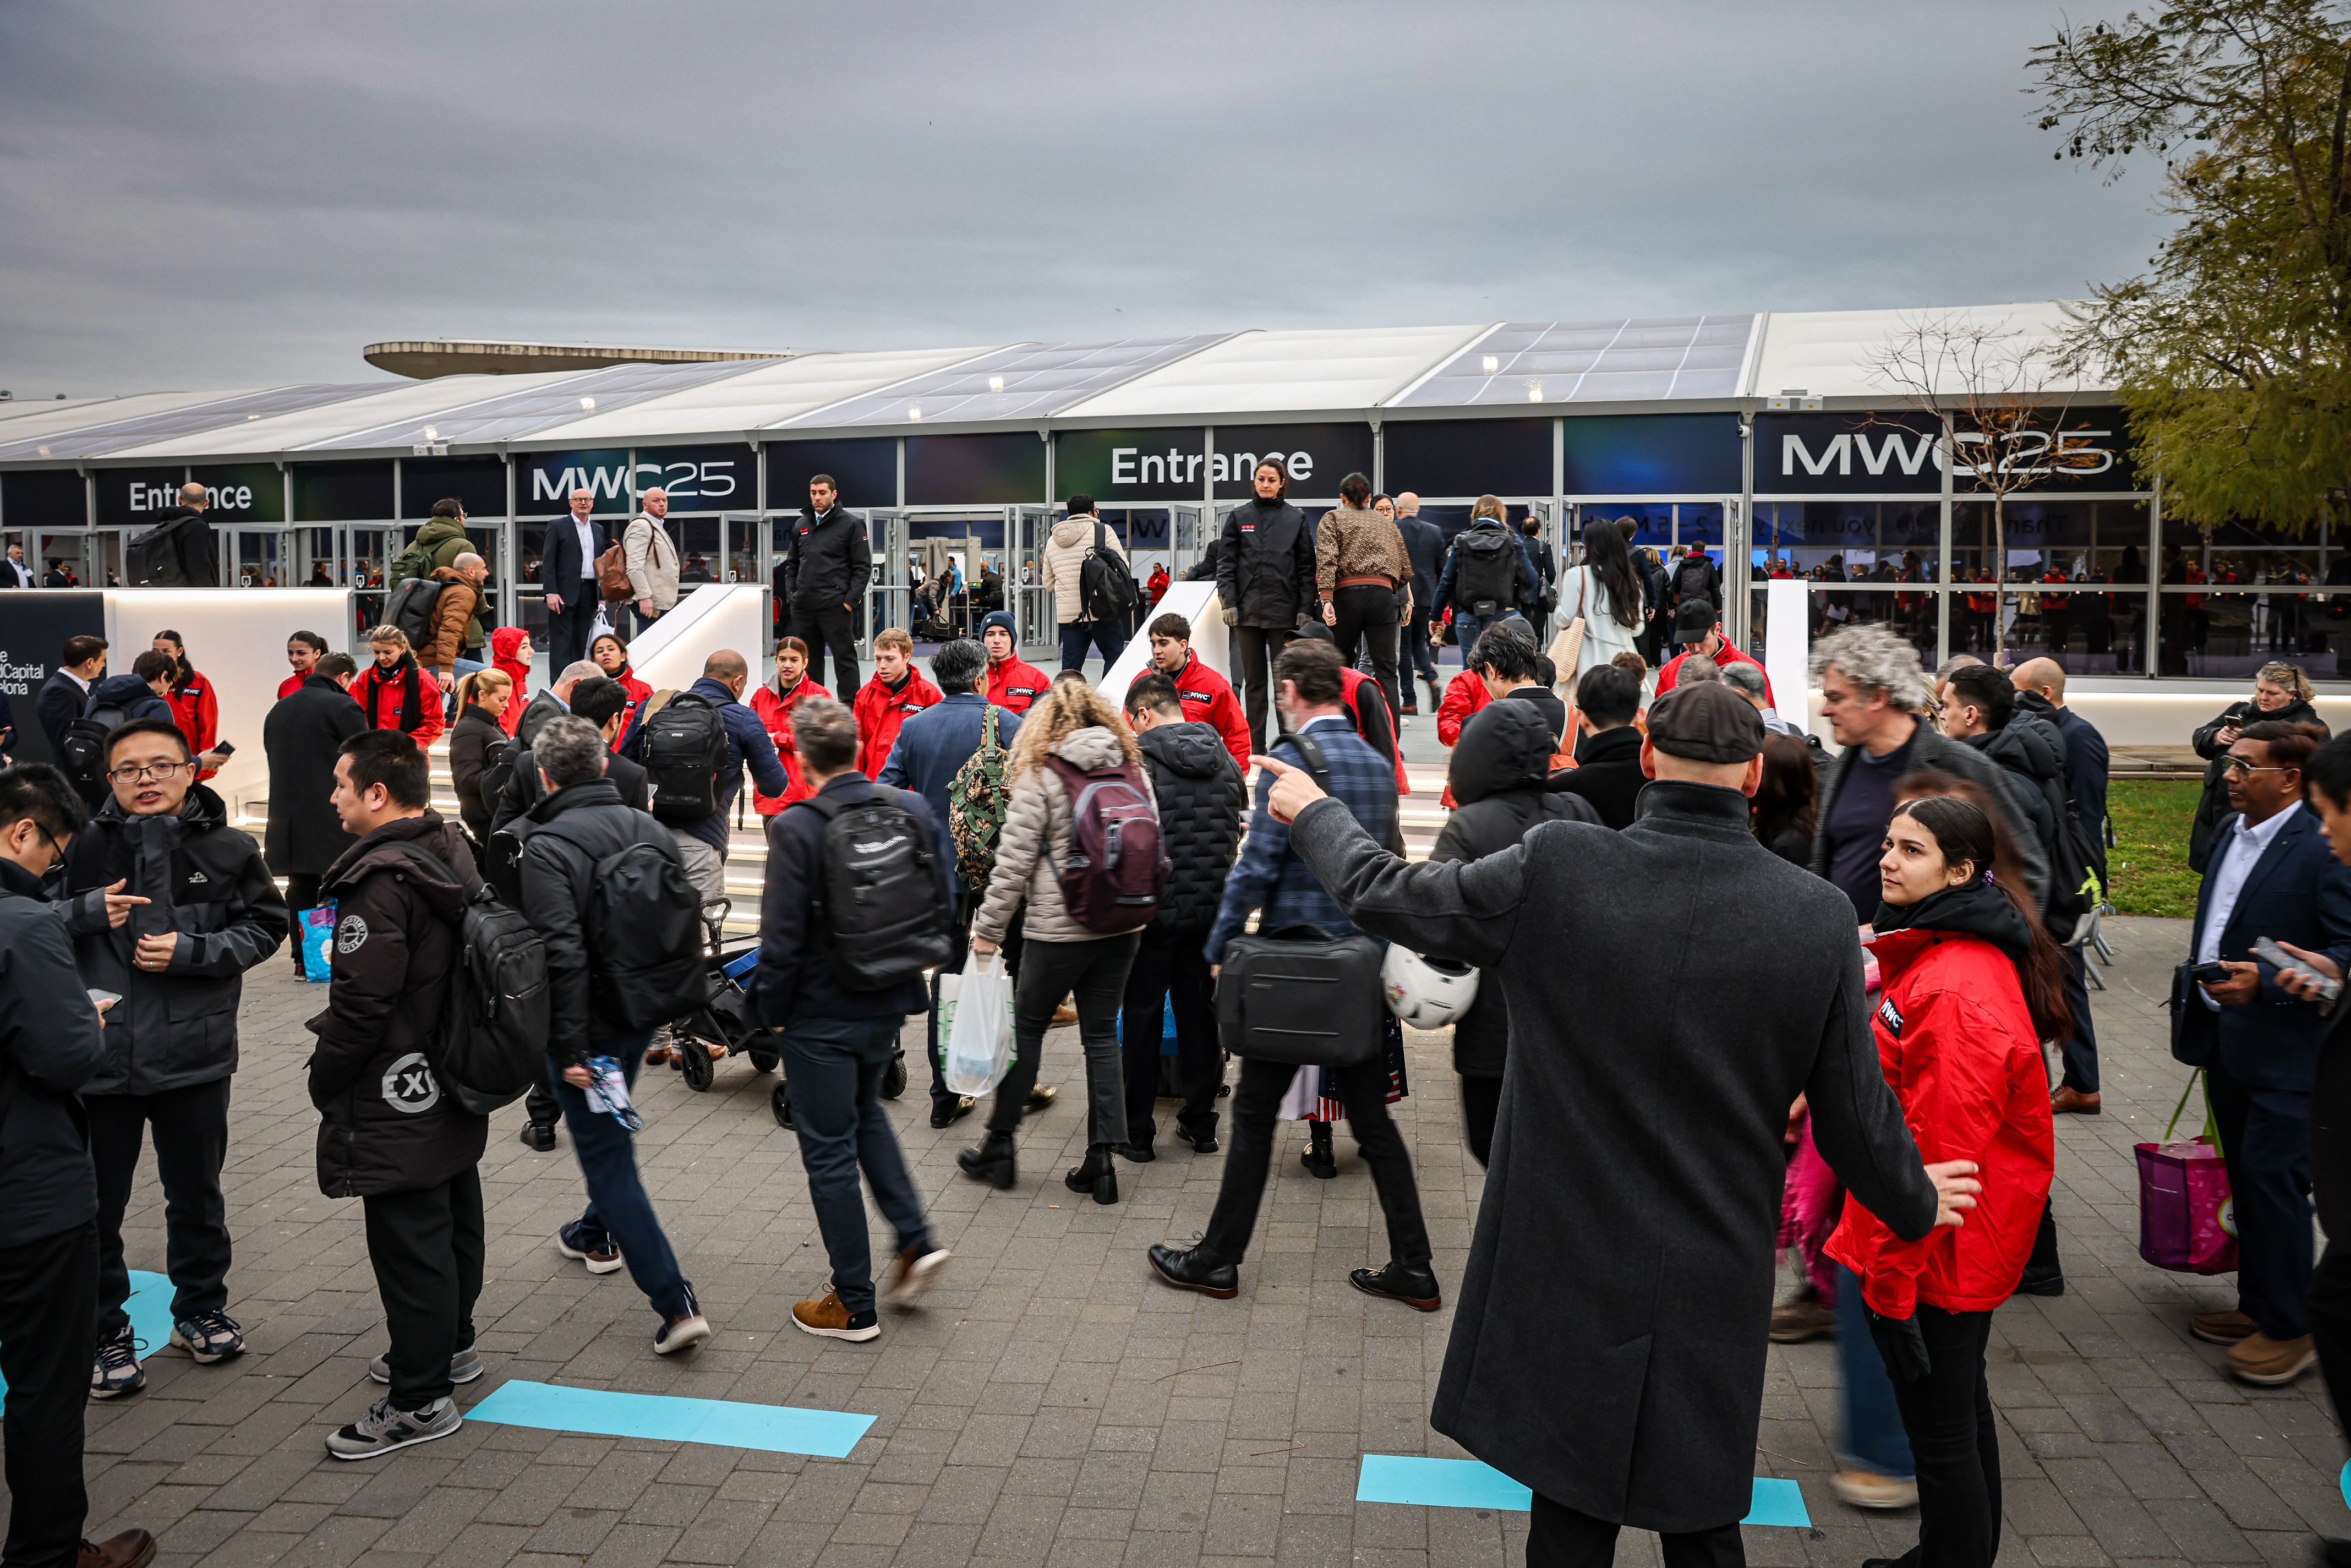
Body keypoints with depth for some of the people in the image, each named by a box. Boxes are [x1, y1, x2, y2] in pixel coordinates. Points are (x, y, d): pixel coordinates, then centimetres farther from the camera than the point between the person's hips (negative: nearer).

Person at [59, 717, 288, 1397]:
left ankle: (201, 1309, 39)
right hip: (97, 1053, -1)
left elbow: (265, 925, 1)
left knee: (196, 1193, 19)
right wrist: (88, 912, -18)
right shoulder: (83, 845, -6)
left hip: (194, 1053, 1)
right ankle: (103, 1331, 28)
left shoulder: (226, 849, -4)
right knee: (96, 1204, 10)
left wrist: (190, 951, -14)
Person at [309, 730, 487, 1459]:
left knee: (408, 1241, -1)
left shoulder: (380, 881, -24)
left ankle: (420, 1401, 8)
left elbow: (360, 1004, -25)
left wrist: (324, 1077, -8)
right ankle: (451, 1345, 39)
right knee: (453, 1219, 21)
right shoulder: (454, 853, 6)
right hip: (453, 1084, 10)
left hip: (396, 1103, -10)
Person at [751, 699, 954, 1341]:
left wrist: (772, 1010, -3)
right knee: (865, 1111, 30)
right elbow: (942, 904, 3)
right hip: (890, 1002, 6)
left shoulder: (796, 829, -20)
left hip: (821, 1015, -5)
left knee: (829, 1150, 8)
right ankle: (915, 1237, 19)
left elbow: (784, 937, -18)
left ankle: (854, 1305, 18)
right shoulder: (912, 810, -5)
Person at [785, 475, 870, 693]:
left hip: (834, 607, -6)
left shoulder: (851, 525, -1)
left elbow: (863, 567, -4)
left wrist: (849, 600, -12)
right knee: (809, 660, 11)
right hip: (802, 607, 6)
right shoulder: (801, 526, 15)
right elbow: (792, 564, 23)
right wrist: (791, 595, 10)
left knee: (844, 658, -3)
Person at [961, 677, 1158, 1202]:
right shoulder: (1136, 771, 6)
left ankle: (998, 1147, 21)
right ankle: (1101, 1159, 9)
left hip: (1057, 931, -4)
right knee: (1102, 1035, 10)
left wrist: (988, 928, -2)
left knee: (1027, 1029, 11)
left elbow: (1014, 862, -10)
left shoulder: (1040, 776, -9)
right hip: (1122, 927, 5)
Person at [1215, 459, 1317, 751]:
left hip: (1284, 610, -1)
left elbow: (1306, 567, 4)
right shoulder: (1239, 517, 8)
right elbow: (1226, 563, 5)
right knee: (1253, 679, 7)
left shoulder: (1296, 518, 6)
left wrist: (1305, 608, -3)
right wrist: (1229, 602, -5)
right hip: (1248, 609, 1)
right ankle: (1255, 745, 11)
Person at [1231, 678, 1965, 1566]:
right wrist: (1917, 1205, 21)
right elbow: (1854, 1117, -1)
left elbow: (1381, 893, -3)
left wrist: (1312, 812, 17)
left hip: (1572, 1279, -1)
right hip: (1716, 1292, 2)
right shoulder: (1819, 919, -10)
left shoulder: (1554, 871, -16)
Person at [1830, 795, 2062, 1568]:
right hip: (1967, 1247, 11)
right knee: (1961, 1411, 24)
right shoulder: (1934, 957, 8)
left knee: (1941, 1437, 3)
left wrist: (1892, 1280, -21)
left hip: (1937, 1252, -11)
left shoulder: (1955, 990, -25)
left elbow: (1937, 1155, -25)